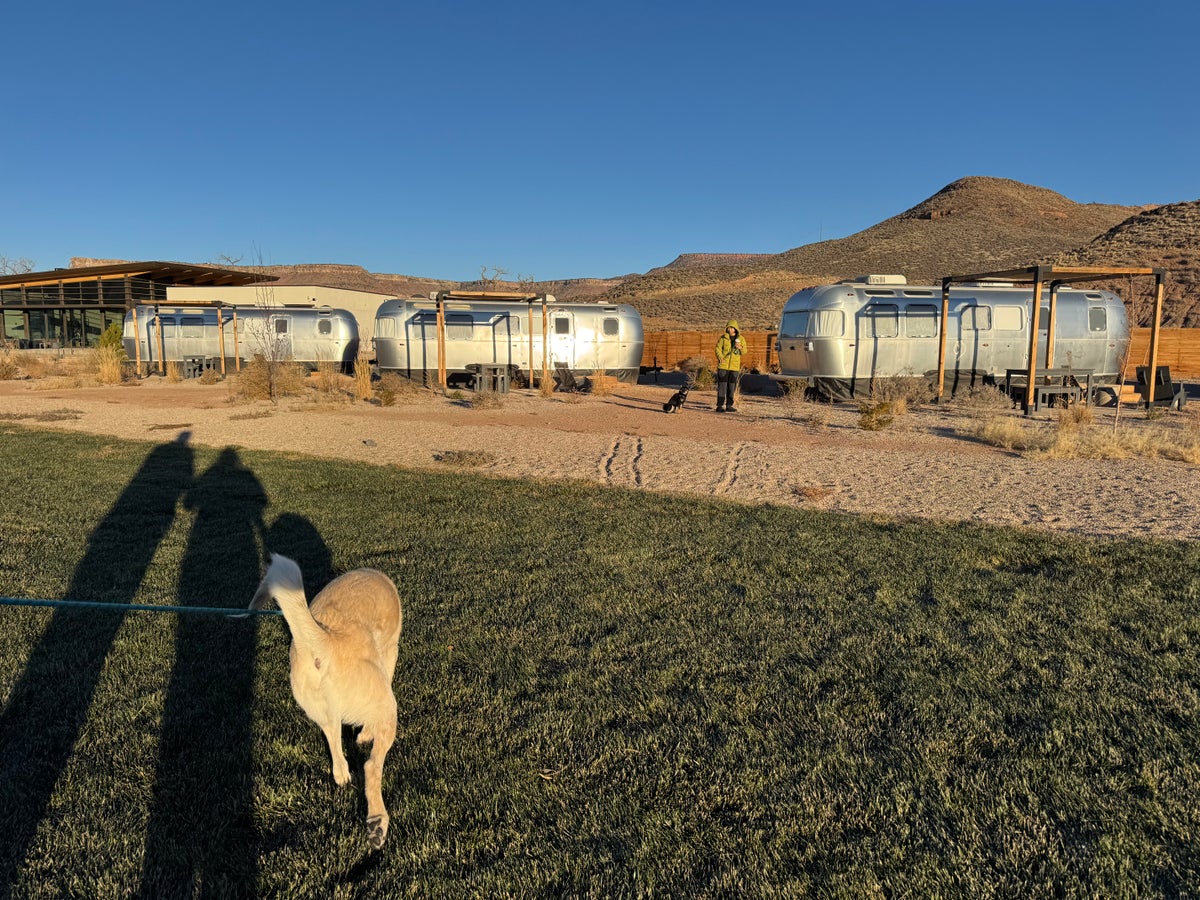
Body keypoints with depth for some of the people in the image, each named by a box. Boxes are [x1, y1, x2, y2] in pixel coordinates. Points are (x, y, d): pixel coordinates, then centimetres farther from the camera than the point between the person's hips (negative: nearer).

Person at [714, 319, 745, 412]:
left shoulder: (741, 339, 8)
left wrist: (740, 348, -15)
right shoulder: (723, 338, 1)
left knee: (732, 387, 7)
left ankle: (729, 405, 16)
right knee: (722, 385, -6)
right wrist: (720, 356, -21)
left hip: (735, 366, 3)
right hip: (723, 366, -3)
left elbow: (744, 351, 8)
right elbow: (718, 348, -2)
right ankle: (720, 405, -4)